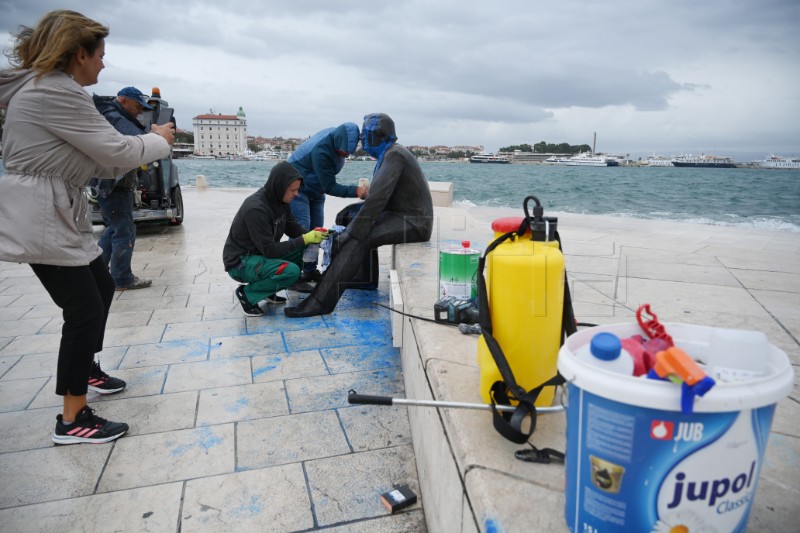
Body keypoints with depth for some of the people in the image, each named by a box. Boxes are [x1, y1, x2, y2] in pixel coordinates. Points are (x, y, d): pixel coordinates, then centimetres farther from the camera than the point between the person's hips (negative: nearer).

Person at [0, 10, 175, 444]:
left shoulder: (48, 88, 15)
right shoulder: (56, 92, -18)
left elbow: (95, 160, 14)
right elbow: (115, 150, -17)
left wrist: (146, 147, 10)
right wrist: (159, 140, 1)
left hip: (58, 214, 11)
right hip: (41, 220, -11)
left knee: (101, 287, 22)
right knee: (85, 311, -6)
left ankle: (84, 370, 40)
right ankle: (72, 421, 5)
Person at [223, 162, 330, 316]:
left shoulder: (279, 200, -3)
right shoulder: (255, 209, -28)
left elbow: (293, 228, 7)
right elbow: (270, 250, -27)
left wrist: (313, 235, -13)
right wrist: (305, 239, -26)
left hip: (262, 253, 9)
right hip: (240, 262, -9)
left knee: (306, 249, -3)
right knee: (291, 271, -29)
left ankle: (269, 289, 7)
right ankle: (247, 293, -6)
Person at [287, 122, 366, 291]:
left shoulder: (339, 136, -11)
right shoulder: (321, 150, -36)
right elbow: (330, 187, -30)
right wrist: (355, 191, -39)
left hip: (316, 189, 8)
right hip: (297, 187, -8)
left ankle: (310, 271, 16)